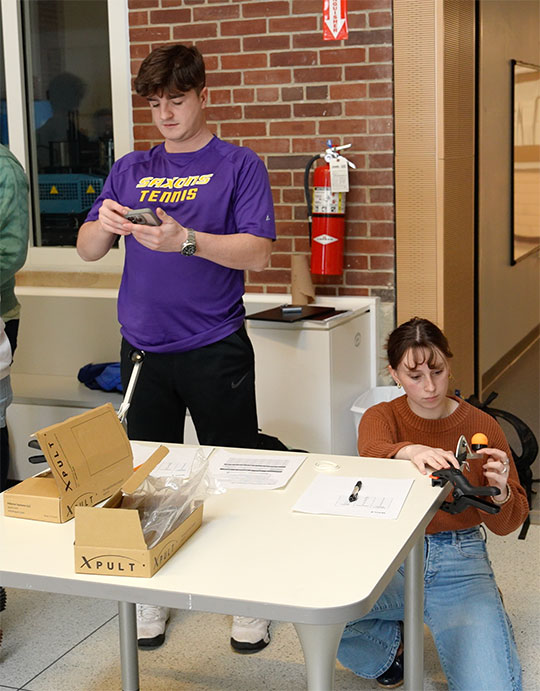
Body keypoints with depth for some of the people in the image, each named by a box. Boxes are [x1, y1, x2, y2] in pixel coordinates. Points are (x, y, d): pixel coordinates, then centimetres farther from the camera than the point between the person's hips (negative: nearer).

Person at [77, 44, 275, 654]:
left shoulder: (238, 165, 1)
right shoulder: (130, 170, 12)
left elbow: (257, 252, -11)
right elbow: (86, 250, 9)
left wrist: (185, 240, -26)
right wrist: (103, 225, -14)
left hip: (215, 349, -3)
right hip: (143, 348, 4)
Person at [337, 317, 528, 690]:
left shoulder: (482, 427, 1)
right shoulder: (381, 417, 2)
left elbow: (507, 524, 2)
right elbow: (372, 451, -25)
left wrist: (501, 492, -22)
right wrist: (410, 452, -48)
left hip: (459, 560, -1)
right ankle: (393, 643, 5)